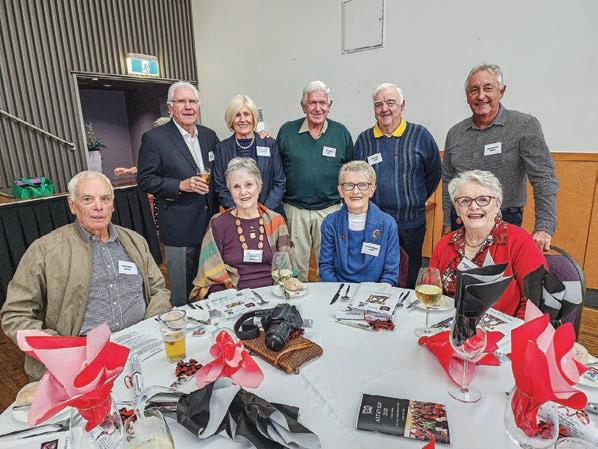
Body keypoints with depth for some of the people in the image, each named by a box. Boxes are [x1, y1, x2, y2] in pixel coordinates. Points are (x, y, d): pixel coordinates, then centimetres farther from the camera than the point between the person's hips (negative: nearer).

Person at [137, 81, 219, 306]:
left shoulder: (209, 135, 9)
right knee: (182, 289, 7)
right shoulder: (154, 138, -7)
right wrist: (180, 185, -21)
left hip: (211, 222, 5)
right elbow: (145, 179, -9)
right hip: (179, 227, -5)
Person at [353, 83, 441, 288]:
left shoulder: (420, 135, 0)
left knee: (412, 272, 11)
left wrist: (415, 201, 10)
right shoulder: (364, 139, 6)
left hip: (412, 223, -1)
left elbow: (433, 173, 8)